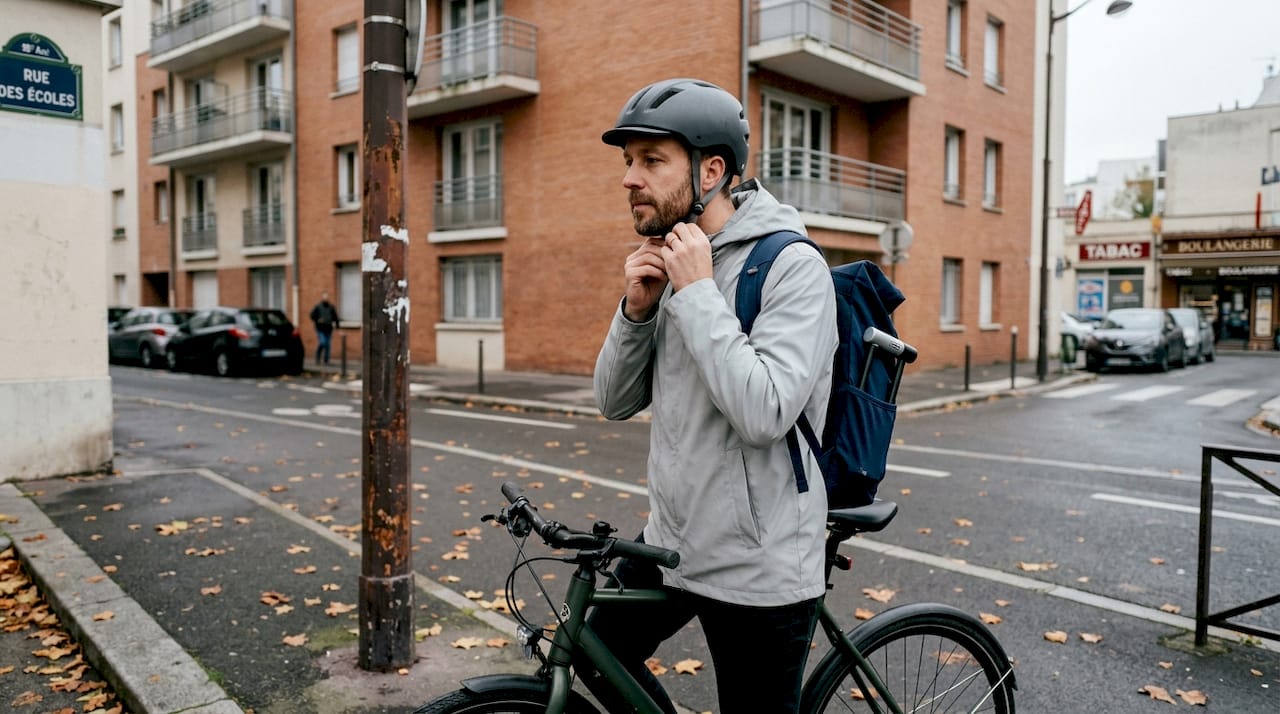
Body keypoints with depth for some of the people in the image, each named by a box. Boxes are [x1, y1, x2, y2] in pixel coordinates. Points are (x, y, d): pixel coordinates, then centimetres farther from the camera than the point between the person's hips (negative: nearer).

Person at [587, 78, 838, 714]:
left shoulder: (791, 267, -18)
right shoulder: (672, 262, 5)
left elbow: (764, 414, -30)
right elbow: (615, 402, 4)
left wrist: (697, 293, -24)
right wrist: (638, 306, -12)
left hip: (757, 572, -7)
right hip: (670, 540, 8)